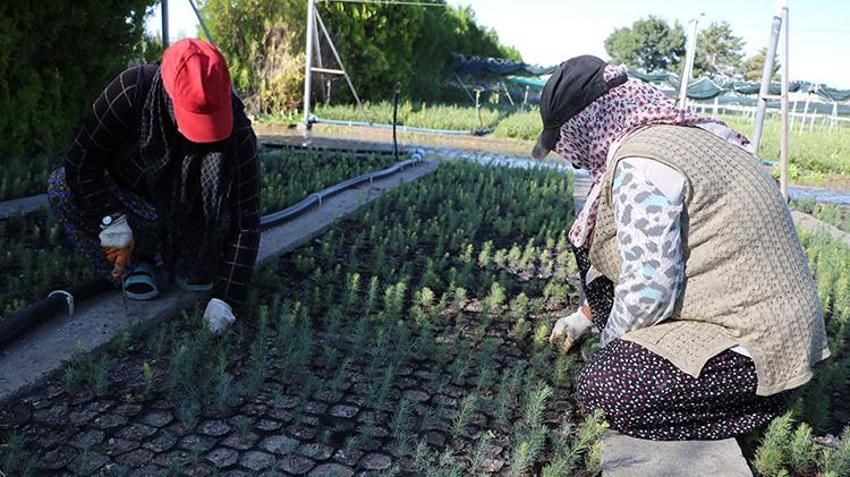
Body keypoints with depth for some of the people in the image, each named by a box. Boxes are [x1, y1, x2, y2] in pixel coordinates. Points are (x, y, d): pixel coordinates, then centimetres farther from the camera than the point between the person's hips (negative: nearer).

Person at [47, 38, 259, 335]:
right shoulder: (131, 91, -28)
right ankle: (133, 264, -7)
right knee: (61, 186, -25)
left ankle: (193, 263, -1)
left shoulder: (236, 129, -28)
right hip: (131, 206, 2)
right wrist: (112, 219, -30)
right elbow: (82, 161, -19)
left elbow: (246, 220, -27)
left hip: (188, 221, -1)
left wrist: (224, 297, -30)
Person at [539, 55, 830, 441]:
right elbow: (638, 253, 21)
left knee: (599, 386, -21)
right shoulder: (677, 133, 10)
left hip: (758, 349, -10)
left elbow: (647, 290, -26)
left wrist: (608, 345, -5)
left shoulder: (639, 166, -24)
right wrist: (585, 316, 29)